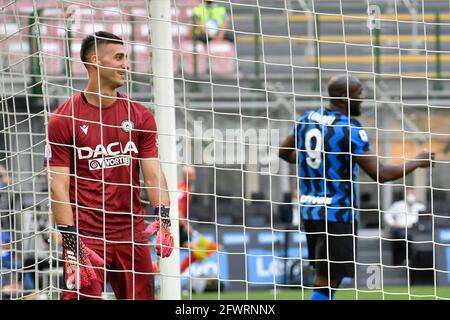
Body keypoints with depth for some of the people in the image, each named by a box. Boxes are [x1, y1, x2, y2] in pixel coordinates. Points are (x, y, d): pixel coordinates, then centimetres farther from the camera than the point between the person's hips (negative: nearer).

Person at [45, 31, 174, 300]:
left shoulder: (140, 116, 10)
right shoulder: (64, 119, -3)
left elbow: (153, 174, 5)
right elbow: (59, 186, -6)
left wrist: (163, 217, -12)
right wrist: (71, 242, -14)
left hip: (133, 234, 4)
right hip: (86, 236, -4)